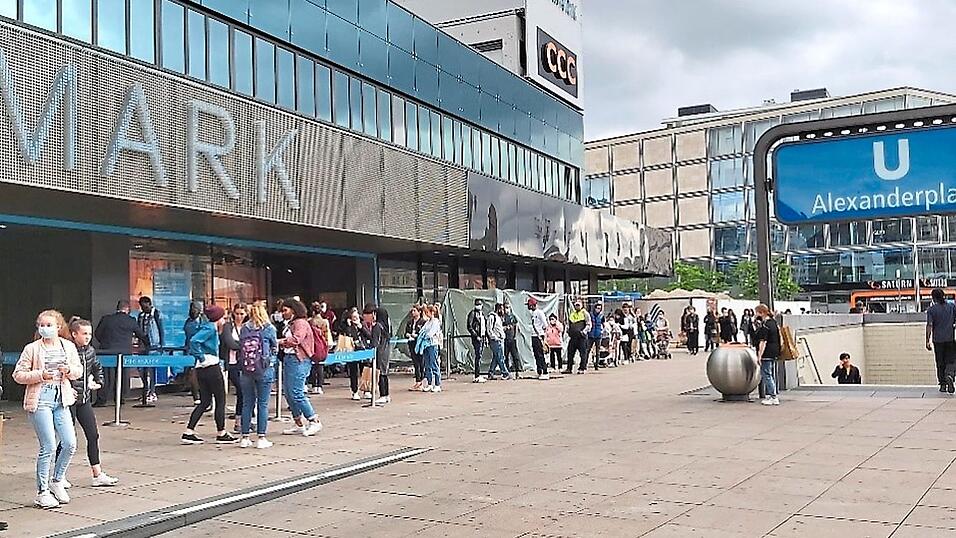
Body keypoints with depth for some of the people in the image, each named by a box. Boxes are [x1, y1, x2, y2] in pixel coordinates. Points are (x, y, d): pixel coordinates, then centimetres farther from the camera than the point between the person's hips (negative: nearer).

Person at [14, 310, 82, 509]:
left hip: (62, 400, 4)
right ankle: (42, 492, 8)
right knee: (48, 447, -5)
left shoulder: (68, 346, 8)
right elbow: (18, 374, -2)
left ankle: (57, 481, 23)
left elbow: (78, 370, 16)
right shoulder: (32, 348, -3)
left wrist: (69, 370, -6)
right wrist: (40, 375, -15)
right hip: (40, 400, -4)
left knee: (70, 444, -1)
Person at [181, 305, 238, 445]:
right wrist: (201, 357, -18)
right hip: (211, 367, -9)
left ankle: (188, 432, 7)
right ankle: (221, 434, 11)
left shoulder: (210, 328, 15)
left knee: (205, 402, 12)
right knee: (220, 401, 3)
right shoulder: (210, 328, -12)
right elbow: (194, 341, -25)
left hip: (201, 370, 9)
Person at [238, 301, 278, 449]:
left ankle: (245, 438, 14)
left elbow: (240, 347, 8)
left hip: (246, 370, 3)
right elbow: (275, 347, 7)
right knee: (263, 404, 3)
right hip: (264, 369, -3)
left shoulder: (243, 329, 3)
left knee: (247, 403, 10)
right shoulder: (269, 328, -4)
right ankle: (261, 438, 4)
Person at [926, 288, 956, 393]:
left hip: (938, 340, -1)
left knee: (940, 363, 9)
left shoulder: (931, 309, -3)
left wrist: (927, 341, -7)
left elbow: (929, 326, -10)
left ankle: (943, 384, 12)